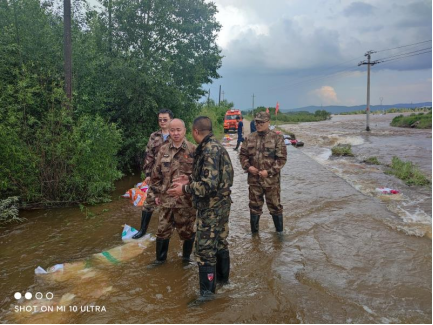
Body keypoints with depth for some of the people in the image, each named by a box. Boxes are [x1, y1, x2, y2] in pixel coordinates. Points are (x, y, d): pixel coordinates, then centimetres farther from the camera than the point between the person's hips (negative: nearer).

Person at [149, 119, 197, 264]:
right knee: (163, 230, 12)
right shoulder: (163, 150, 4)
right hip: (166, 198, 3)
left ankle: (187, 257, 32)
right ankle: (160, 258, 31)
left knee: (187, 230, 11)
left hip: (187, 199, -3)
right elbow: (156, 174, 10)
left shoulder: (193, 150, -7)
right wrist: (156, 193, 9)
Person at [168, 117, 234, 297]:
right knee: (220, 242, 22)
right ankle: (222, 277, 38)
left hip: (211, 208, -10)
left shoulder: (209, 150, -22)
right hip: (221, 205, 10)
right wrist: (190, 180, 12)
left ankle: (207, 292, 8)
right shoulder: (217, 147, 9)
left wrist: (184, 189, -18)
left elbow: (209, 186, -28)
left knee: (205, 249, -2)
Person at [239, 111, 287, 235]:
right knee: (255, 206, 14)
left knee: (275, 206, 9)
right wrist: (248, 167, -9)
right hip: (254, 179, 3)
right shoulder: (250, 138, 5)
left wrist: (269, 172, -18)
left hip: (272, 180, -3)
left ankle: (279, 231, 28)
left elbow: (282, 158, -9)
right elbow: (243, 155, 10)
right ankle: (254, 231, 30)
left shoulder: (277, 138, -6)